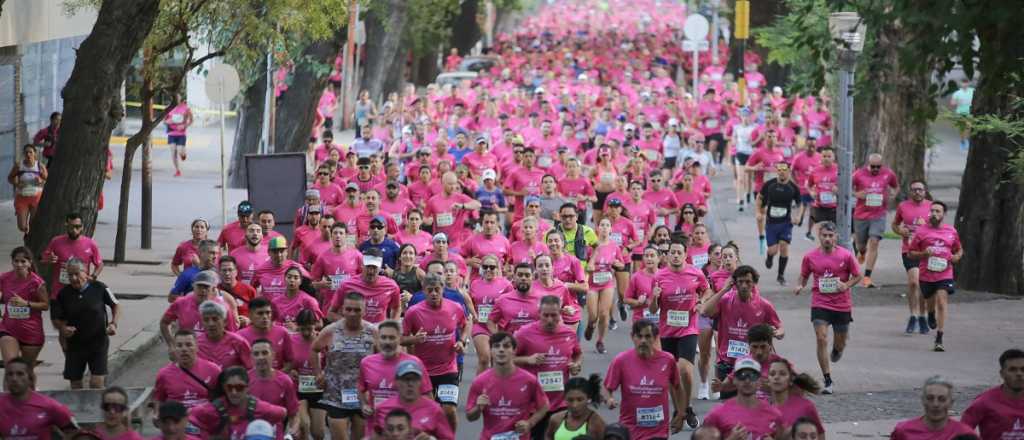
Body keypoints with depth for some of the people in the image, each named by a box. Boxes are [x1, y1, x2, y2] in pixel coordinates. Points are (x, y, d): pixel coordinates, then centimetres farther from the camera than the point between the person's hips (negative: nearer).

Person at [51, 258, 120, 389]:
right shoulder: (64, 294, -3)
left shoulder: (99, 288, -7)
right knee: (75, 384, 8)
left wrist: (113, 324, -8)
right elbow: (56, 319, 6)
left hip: (98, 343, -2)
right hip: (74, 343, 2)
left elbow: (115, 306, 7)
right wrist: (63, 328, -16)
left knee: (97, 382, -11)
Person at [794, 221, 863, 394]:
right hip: (820, 304, -1)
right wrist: (799, 286, -11)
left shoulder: (845, 255, -6)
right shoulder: (810, 257, -2)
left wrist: (846, 285, -14)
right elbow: (804, 276, 11)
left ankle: (836, 350, 55)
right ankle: (828, 381, -8)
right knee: (821, 339, -14)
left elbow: (857, 276, 4)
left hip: (842, 305, 1)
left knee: (841, 342, 13)